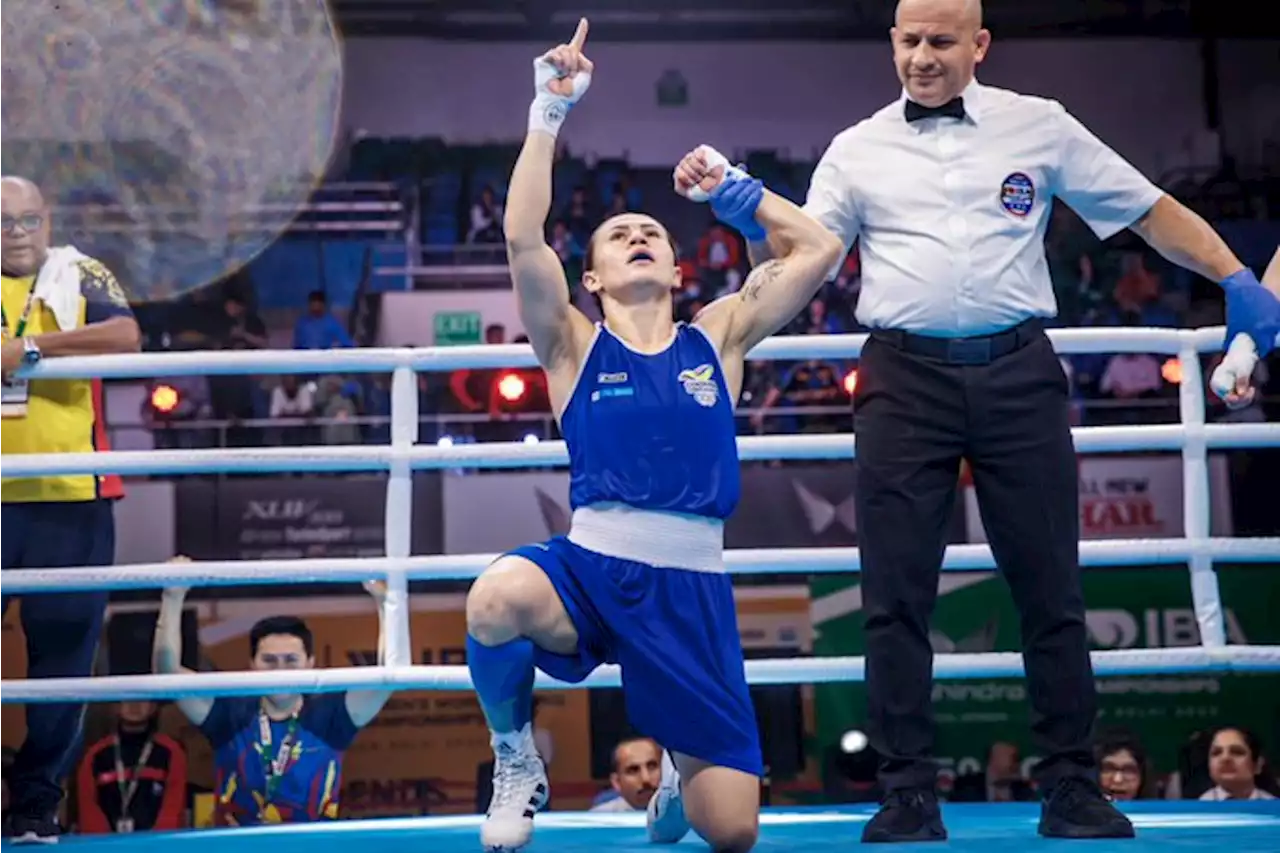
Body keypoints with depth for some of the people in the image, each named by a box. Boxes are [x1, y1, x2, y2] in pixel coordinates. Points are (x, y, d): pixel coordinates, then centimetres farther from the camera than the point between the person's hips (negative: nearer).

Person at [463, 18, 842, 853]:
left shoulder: (716, 339, 14)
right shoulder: (574, 345, 9)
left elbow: (820, 250, 12)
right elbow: (522, 239, -7)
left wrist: (735, 186, 19)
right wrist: (550, 112, -8)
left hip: (692, 585, 2)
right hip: (591, 563, -2)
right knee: (498, 599, -39)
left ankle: (683, 778, 37)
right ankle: (516, 760, -7)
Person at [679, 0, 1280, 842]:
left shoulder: (1039, 126, 9)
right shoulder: (857, 150, 10)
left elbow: (1151, 211, 11)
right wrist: (750, 219, -15)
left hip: (1017, 374, 0)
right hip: (905, 379, 0)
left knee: (1051, 590, 2)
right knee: (897, 597, -1)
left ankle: (1072, 789, 10)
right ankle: (909, 796, 5)